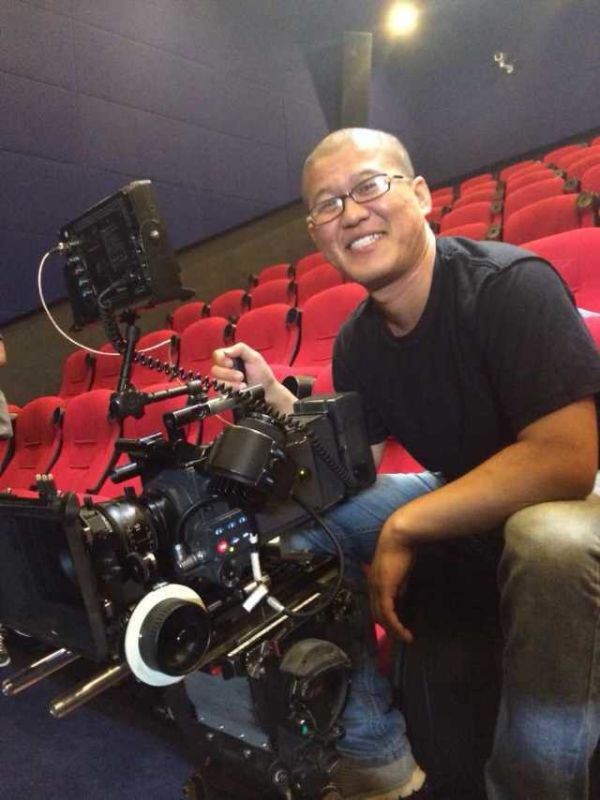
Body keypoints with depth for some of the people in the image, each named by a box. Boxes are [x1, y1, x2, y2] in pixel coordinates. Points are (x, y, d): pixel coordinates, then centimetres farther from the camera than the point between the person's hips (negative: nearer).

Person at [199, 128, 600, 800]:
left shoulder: (509, 283, -22)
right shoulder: (357, 343, -2)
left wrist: (403, 529, -27)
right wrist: (271, 395, -12)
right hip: (460, 494, 7)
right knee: (290, 519, -5)